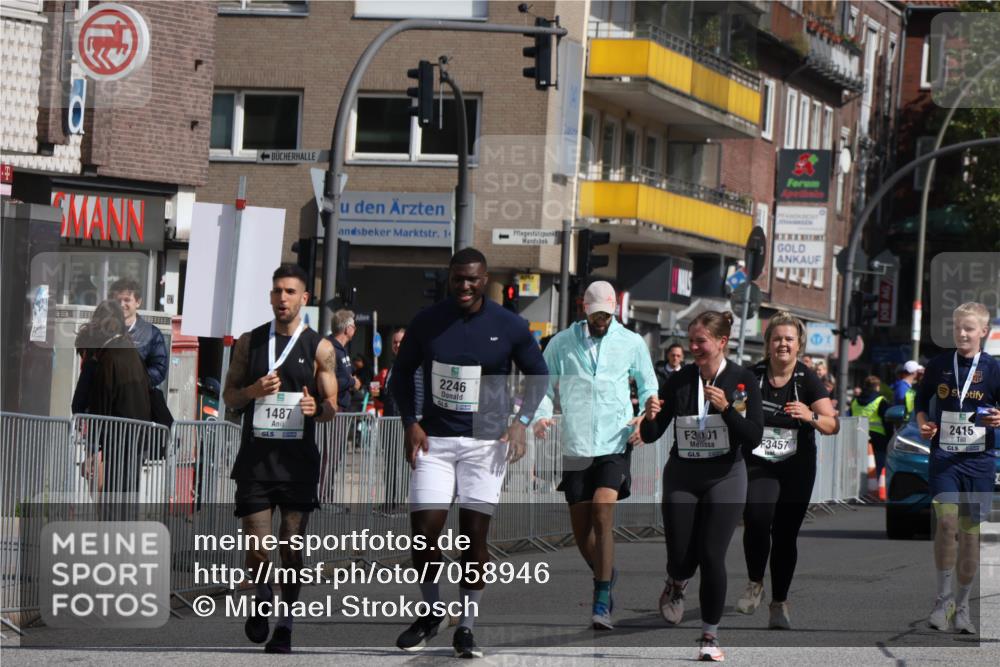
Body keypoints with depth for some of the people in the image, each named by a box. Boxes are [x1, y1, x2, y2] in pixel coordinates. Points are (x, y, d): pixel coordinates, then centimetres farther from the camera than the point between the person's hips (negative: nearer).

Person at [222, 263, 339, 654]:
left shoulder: (319, 348, 3)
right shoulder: (250, 342, 7)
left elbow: (331, 406, 5)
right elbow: (229, 395, 11)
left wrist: (316, 408, -19)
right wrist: (253, 390, -11)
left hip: (298, 459, -1)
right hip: (256, 456, 1)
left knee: (292, 547, -2)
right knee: (257, 547, -3)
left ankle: (285, 625, 10)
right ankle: (262, 600, 26)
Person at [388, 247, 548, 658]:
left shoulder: (509, 326, -1)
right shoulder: (427, 323, 2)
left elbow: (538, 374, 10)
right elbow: (402, 373, 12)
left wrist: (522, 421, -4)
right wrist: (410, 423, -1)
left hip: (486, 440, -1)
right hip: (435, 439, 1)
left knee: (475, 535, -1)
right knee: (424, 531, -8)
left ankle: (466, 627, 8)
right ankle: (431, 613, 16)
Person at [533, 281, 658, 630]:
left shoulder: (632, 343, 6)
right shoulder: (561, 343, 6)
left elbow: (648, 387, 17)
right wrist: (541, 415, -6)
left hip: (615, 445, -2)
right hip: (576, 447, 2)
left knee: (602, 514, -21)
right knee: (581, 529, 5)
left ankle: (602, 602, -20)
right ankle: (606, 577, 34)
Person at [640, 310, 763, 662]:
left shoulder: (742, 380, -7)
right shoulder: (679, 380, -1)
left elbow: (754, 438, -12)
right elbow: (651, 436, 1)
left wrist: (726, 408, -24)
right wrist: (651, 417, -20)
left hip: (724, 477, -2)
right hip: (682, 476, 2)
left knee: (711, 556, -9)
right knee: (681, 558, 0)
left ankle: (711, 635, 6)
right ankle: (676, 585, 38)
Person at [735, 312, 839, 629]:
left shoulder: (808, 380, -4)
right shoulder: (752, 376, -1)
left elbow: (833, 425, -11)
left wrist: (812, 416, -30)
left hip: (797, 468, 0)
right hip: (758, 464, 0)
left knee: (786, 535, 2)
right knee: (756, 518, -23)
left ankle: (779, 604, 18)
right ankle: (755, 584, 0)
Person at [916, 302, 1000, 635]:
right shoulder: (939, 364, 3)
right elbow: (922, 401, 16)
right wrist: (923, 424, -2)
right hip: (944, 456, 0)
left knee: (970, 532, 4)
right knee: (946, 520, -18)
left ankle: (962, 606, 18)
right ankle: (943, 597, -3)